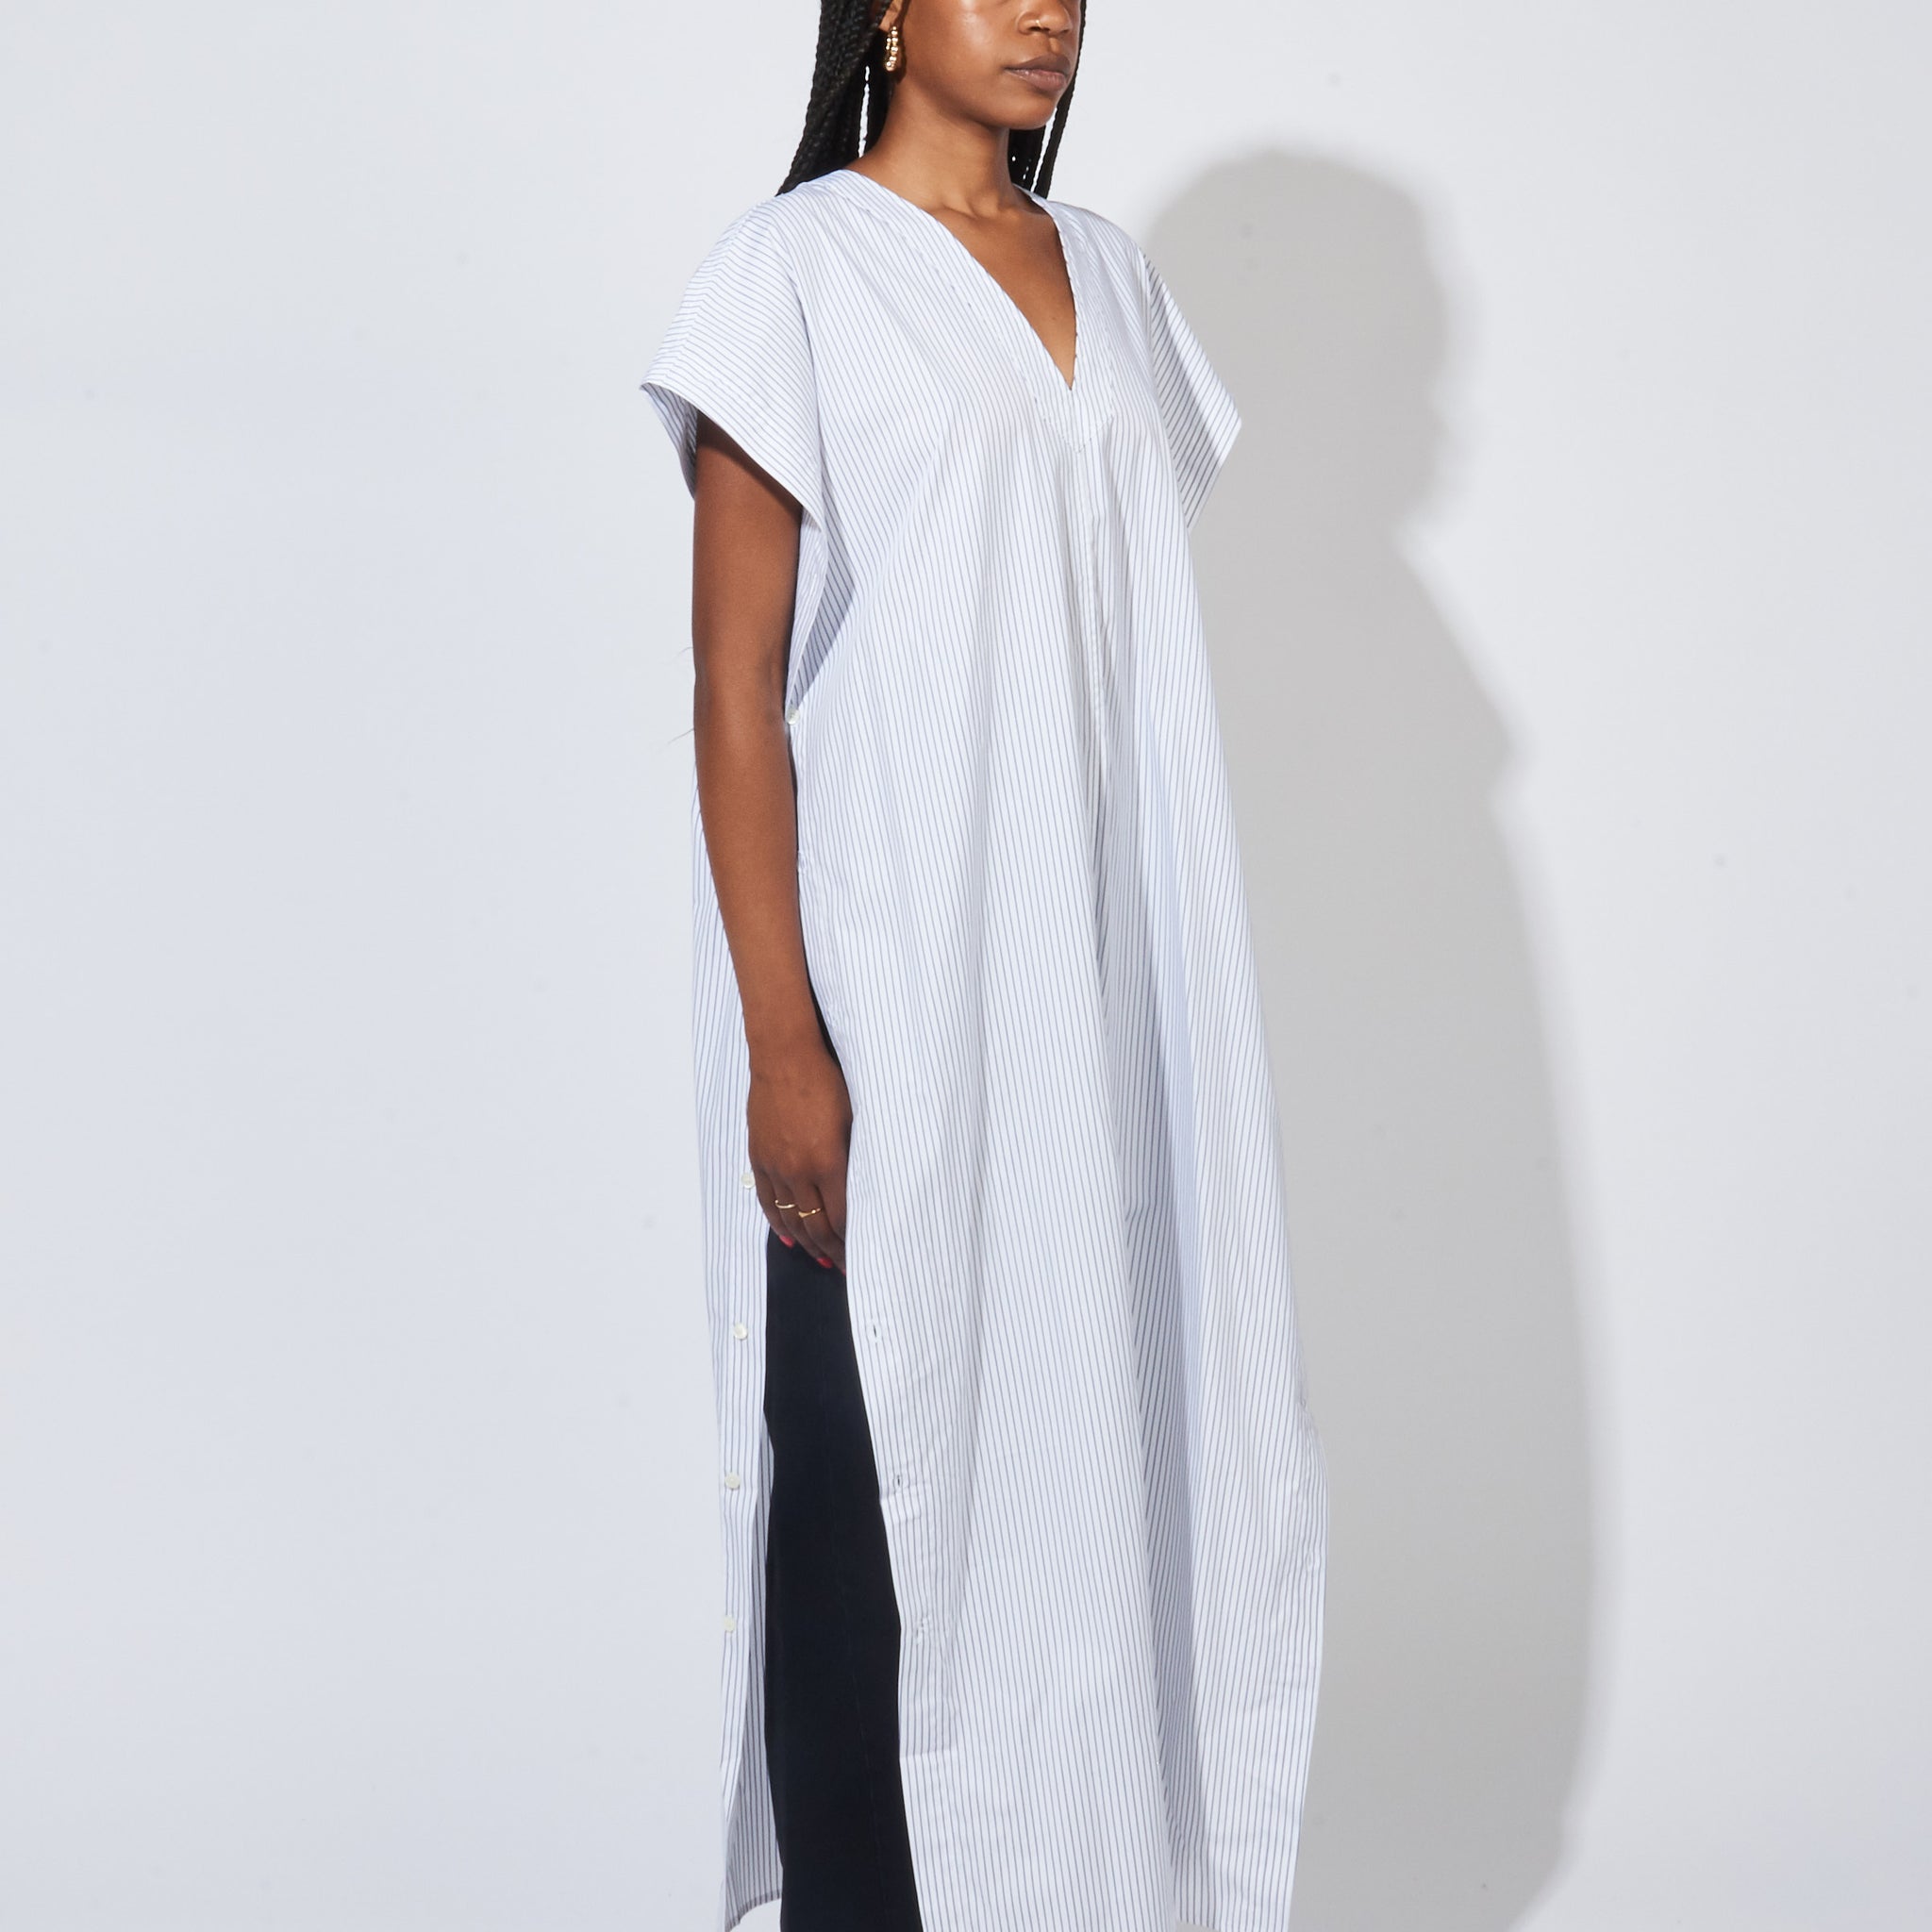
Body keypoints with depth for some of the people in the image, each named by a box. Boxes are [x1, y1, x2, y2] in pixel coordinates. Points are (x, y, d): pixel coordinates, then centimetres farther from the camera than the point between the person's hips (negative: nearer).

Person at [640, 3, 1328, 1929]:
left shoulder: (1107, 275, 13)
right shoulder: (797, 271, -6)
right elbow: (736, 685, -9)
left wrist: (1175, 1008, 11)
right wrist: (783, 1043, -15)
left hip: (1102, 979, 6)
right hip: (895, 990, -6)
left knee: (1101, 1436, 10)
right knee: (884, 1477, 2)